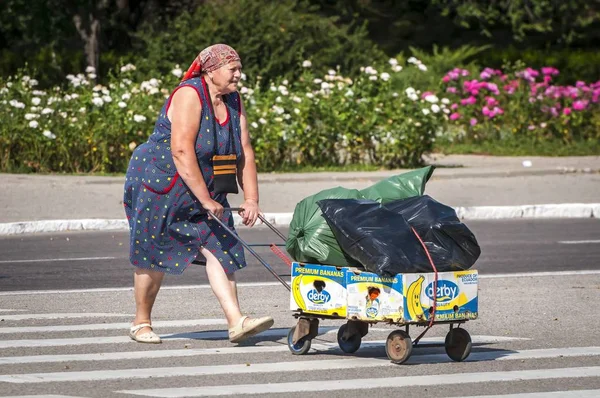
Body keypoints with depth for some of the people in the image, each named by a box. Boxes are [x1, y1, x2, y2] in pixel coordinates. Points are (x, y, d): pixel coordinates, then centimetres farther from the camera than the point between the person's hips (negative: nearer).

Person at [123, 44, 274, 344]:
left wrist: (251, 199, -6)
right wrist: (205, 200, -28)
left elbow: (244, 153, 5)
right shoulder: (189, 95, -20)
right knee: (154, 254, 1)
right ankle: (141, 323, 16)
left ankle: (236, 322, -16)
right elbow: (182, 152, -27)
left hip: (205, 189, 7)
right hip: (160, 183, -7)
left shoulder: (233, 102, 4)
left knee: (218, 247, -7)